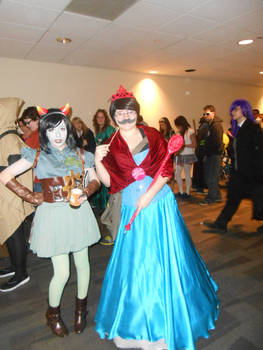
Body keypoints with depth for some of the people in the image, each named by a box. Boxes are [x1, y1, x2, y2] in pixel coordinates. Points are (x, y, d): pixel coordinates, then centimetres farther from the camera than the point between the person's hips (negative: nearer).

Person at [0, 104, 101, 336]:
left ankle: (81, 306, 40)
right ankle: (53, 313, 32)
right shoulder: (38, 156, -2)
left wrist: (86, 192, -11)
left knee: (82, 263, 13)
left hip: (78, 212, 3)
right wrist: (32, 197, -5)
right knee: (62, 272, 2)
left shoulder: (79, 155, 4)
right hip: (53, 215, -2)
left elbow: (95, 180, 11)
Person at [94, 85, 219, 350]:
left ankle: (167, 316, 34)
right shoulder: (111, 145, 2)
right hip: (132, 209, 1)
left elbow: (166, 169, -6)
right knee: (135, 261, 10)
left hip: (160, 204, 0)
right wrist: (97, 160, -19)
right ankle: (138, 319, 36)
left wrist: (149, 194, -16)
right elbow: (109, 181, -4)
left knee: (164, 259, 8)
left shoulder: (151, 135, 0)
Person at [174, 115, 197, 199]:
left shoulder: (190, 131, -8)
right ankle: (181, 192, 17)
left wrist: (184, 145, -17)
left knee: (187, 175, 1)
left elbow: (194, 145, -10)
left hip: (188, 155, -6)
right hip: (179, 155, 6)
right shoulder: (179, 132, 11)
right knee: (177, 174, 4)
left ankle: (187, 193, 13)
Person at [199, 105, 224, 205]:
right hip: (210, 155, 9)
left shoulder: (216, 125, -14)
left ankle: (210, 198, 10)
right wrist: (206, 154, 10)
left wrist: (207, 154, -11)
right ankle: (217, 196, 24)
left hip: (214, 155, -9)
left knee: (212, 178, -1)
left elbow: (216, 143, -20)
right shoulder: (210, 124, 16)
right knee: (208, 177, 13)